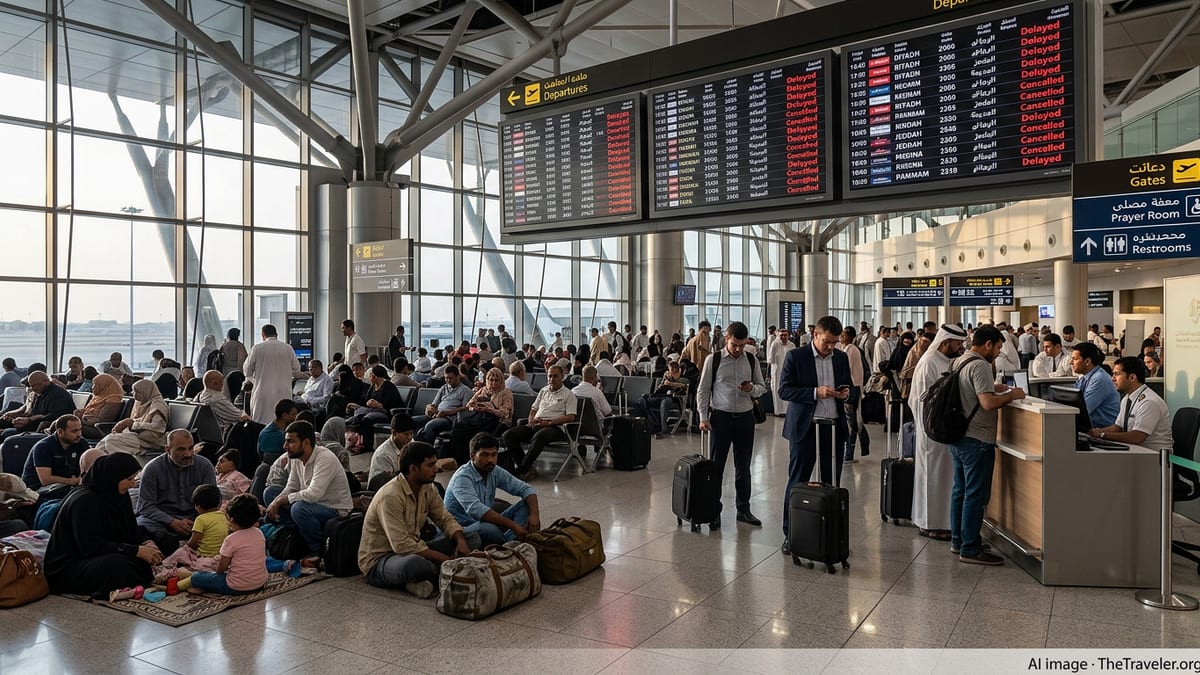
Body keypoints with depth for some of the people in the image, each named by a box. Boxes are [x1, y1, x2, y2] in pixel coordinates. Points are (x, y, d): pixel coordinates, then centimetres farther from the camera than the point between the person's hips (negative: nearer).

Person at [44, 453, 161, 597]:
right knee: (119, 564, -36)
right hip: (66, 568, -9)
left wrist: (146, 542, -11)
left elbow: (132, 529, 12)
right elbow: (91, 546, -26)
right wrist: (137, 551, -27)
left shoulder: (117, 495, 7)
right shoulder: (84, 501, -20)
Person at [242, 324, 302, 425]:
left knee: (261, 425, 4)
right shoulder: (288, 348, 1)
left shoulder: (257, 348, -4)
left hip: (263, 395, -1)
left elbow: (247, 371, 5)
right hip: (283, 393, 2)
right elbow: (296, 369, 13)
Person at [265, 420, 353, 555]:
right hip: (315, 507, 9)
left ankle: (321, 550, -11)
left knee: (299, 508, -34)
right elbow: (290, 489, 9)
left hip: (337, 512, -9)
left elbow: (313, 494, -33)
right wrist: (274, 504, -12)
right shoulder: (297, 459, 3)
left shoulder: (325, 458, -23)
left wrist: (280, 500, -22)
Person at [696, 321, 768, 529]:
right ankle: (714, 512, 14)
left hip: (745, 418, 3)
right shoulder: (713, 359, -4)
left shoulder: (752, 361, 5)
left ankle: (743, 510, 25)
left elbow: (762, 387, 13)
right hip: (720, 417, -3)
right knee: (716, 466, 3)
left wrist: (752, 389, -10)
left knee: (743, 467, 12)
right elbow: (703, 389, 0)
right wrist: (703, 417, -7)